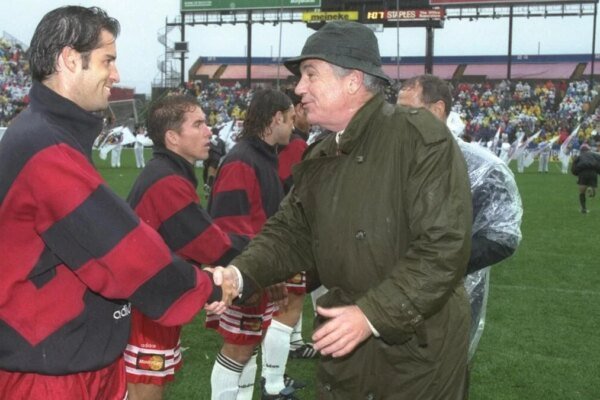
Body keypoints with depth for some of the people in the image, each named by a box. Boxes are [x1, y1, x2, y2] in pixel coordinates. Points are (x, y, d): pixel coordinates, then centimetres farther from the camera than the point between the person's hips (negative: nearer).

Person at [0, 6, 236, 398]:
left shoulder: (47, 135, 10)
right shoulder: (47, 151, -24)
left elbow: (105, 237, 10)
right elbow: (122, 250, -23)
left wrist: (193, 278, 4)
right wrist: (203, 288, -9)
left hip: (76, 354, 9)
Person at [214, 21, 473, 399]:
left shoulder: (422, 137, -17)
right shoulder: (319, 160, 8)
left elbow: (444, 246, -23)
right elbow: (290, 233, 11)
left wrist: (373, 314, -25)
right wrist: (239, 272, -8)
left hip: (417, 351, -6)